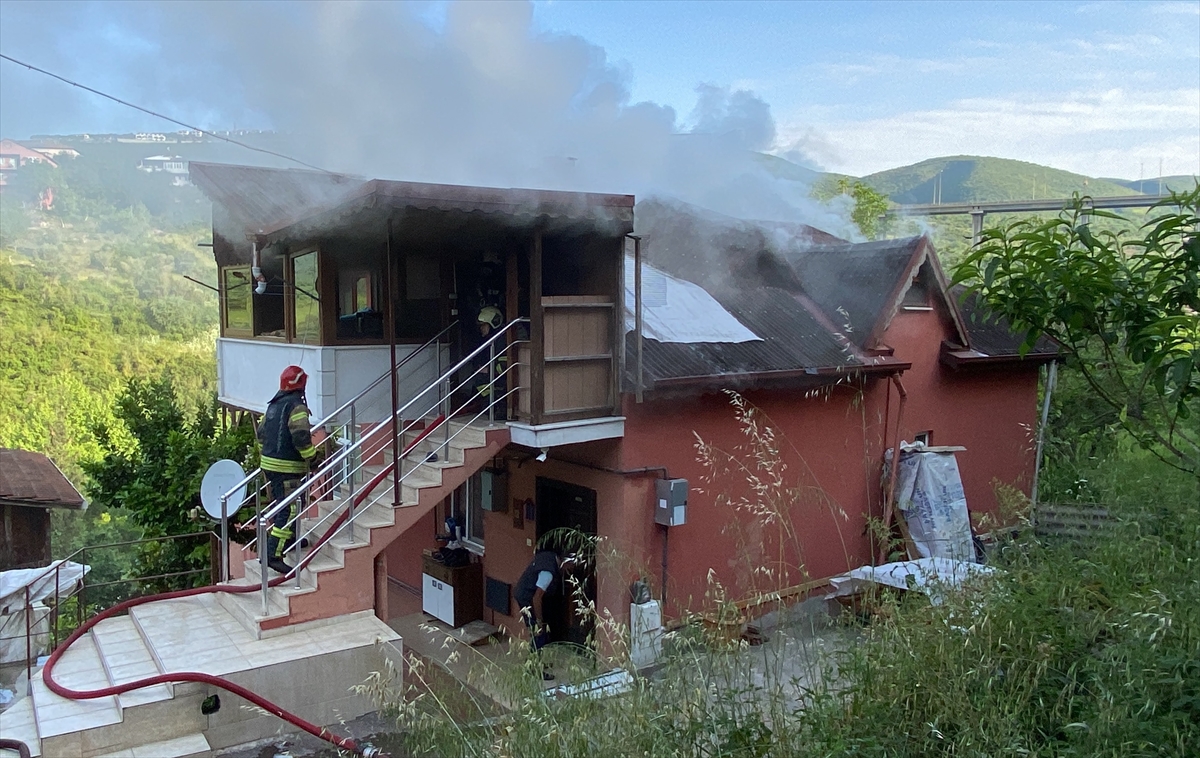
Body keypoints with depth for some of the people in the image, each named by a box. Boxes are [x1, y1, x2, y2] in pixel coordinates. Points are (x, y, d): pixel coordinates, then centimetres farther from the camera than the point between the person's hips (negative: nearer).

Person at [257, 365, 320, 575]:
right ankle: (273, 554, -14)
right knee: (289, 510, -9)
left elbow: (261, 433, 20)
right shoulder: (297, 406, -15)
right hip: (286, 467, -10)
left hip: (269, 462, 10)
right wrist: (313, 458, -13)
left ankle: (288, 539, 41)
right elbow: (301, 438, -23)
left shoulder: (274, 404, 13)